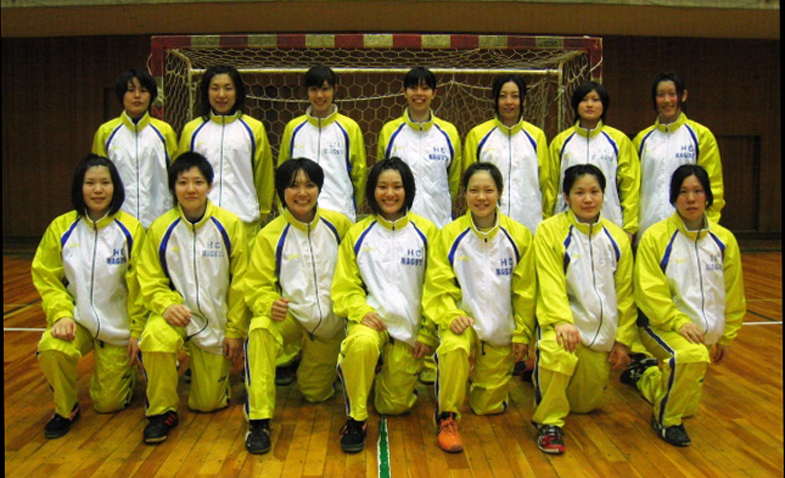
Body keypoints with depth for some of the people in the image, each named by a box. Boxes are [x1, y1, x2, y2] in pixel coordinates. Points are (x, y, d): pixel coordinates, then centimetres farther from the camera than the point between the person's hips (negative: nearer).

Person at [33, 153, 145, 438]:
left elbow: (137, 287, -6)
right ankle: (66, 409, -2)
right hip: (76, 319, 1)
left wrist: (136, 332, -4)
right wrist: (61, 314, -16)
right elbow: (46, 278, 0)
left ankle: (125, 369, 38)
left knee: (108, 403, 2)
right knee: (50, 349, -31)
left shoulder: (131, 230, -11)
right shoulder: (61, 228, -5)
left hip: (118, 325, -1)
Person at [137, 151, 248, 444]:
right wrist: (167, 305, -22)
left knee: (209, 403, 2)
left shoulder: (229, 225, -7)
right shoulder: (160, 228, -6)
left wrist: (235, 331, -3)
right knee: (155, 338, -36)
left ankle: (215, 372, 40)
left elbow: (239, 283, -2)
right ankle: (161, 411, -10)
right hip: (176, 314, 0)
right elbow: (151, 283, -1)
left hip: (216, 321, 0)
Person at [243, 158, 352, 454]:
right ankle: (258, 421, -26)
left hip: (331, 322, 2)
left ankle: (312, 369, 49)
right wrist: (269, 304, -31)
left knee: (316, 393, 11)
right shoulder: (270, 235, -10)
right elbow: (257, 286, -10)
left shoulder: (338, 224, -5)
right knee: (260, 330, -35)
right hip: (289, 316, -2)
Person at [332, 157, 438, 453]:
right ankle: (355, 418, -15)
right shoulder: (358, 234, 5)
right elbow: (345, 286, 4)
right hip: (371, 320, 0)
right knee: (361, 342, -37)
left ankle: (401, 376, 39)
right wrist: (362, 311, -16)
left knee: (395, 406, 2)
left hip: (410, 327, 1)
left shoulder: (426, 232, 2)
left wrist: (427, 333, -2)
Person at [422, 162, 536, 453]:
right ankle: (447, 418, -17)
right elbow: (438, 286, -6)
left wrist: (522, 333, 3)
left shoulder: (519, 236, -2)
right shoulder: (449, 235, -6)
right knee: (453, 348, -38)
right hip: (464, 321, -2)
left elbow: (525, 291, 4)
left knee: (488, 406, 8)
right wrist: (450, 315, -24)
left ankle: (490, 390, 45)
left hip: (502, 329, 2)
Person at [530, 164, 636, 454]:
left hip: (603, 333, 5)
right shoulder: (550, 230, -5)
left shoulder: (617, 238, 9)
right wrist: (562, 320, -29)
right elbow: (551, 283, -14)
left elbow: (625, 293, 12)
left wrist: (623, 340, 8)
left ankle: (542, 376, 42)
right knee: (557, 354, -39)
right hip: (565, 323, -5)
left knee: (586, 404, 10)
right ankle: (549, 423, -14)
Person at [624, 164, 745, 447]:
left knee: (687, 403, 14)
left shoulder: (724, 240, 3)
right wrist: (678, 322, -26)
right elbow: (650, 290, -15)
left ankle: (649, 380, 49)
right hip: (662, 326, -5)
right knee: (691, 356, -37)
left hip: (707, 332, 5)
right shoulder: (655, 237, -10)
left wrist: (727, 336, 14)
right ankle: (665, 419, -11)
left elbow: (733, 294, 12)